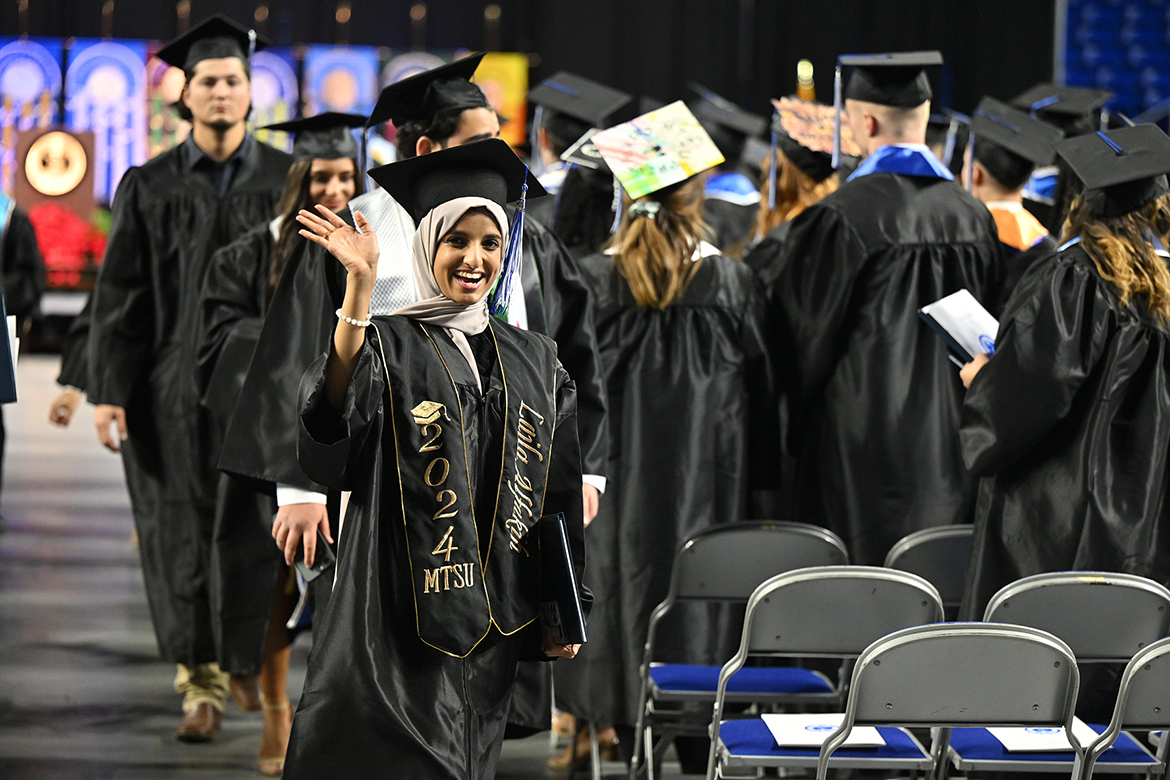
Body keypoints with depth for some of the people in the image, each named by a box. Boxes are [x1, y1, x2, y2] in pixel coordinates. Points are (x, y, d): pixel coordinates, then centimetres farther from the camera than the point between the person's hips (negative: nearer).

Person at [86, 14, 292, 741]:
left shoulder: (288, 182, 3)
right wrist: (108, 392, -5)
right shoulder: (150, 188, 3)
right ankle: (204, 685, 9)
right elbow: (120, 294, 2)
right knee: (186, 536, 1)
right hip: (177, 388, 0)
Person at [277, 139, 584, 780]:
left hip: (494, 626, 4)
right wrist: (360, 286, -31)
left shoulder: (533, 359, 14)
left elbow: (561, 492, 16)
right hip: (402, 618, -4)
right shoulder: (387, 343, 0)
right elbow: (335, 419, -23)